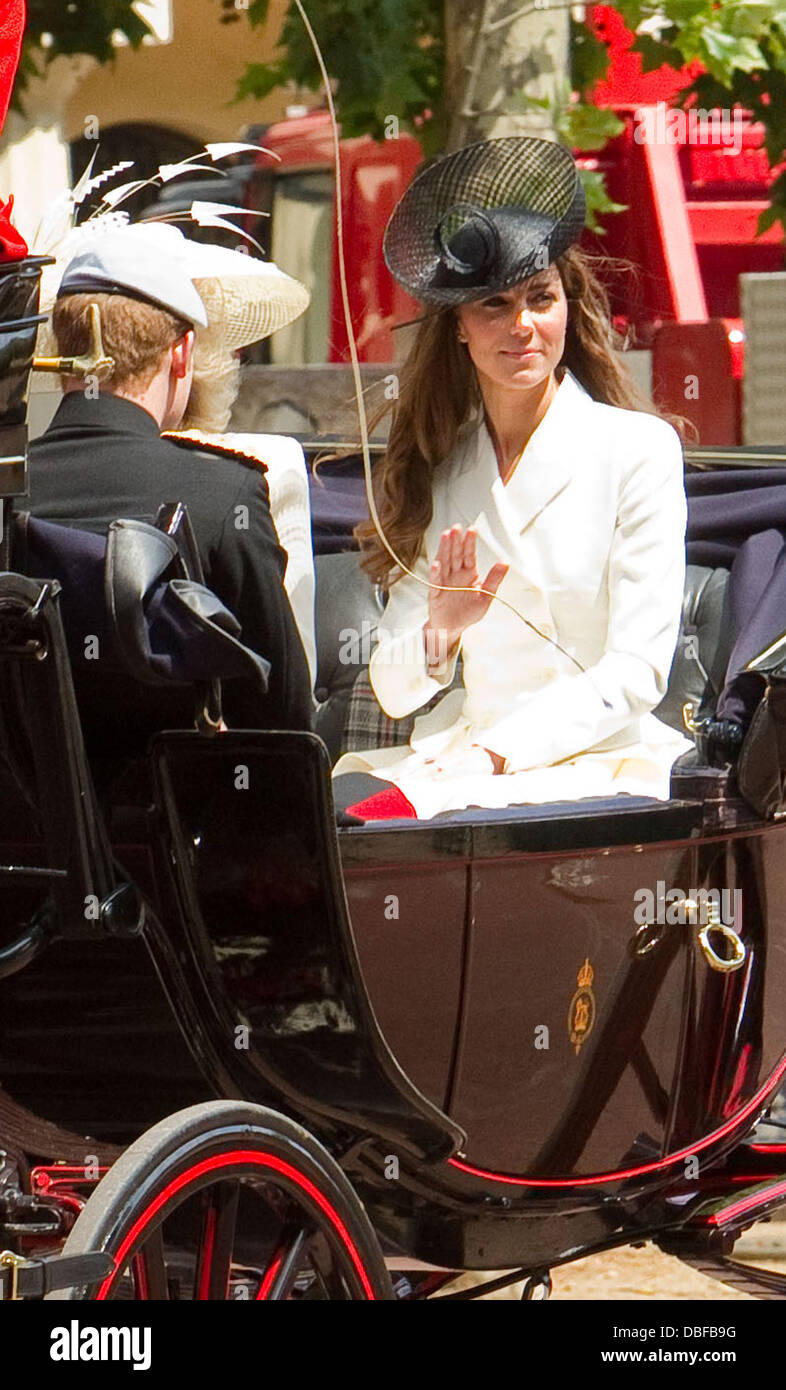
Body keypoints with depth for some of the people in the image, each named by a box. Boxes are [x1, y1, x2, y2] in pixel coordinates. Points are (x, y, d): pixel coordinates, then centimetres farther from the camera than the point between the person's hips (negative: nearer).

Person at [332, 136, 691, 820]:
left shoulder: (639, 449, 0)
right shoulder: (437, 468, 13)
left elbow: (637, 671, -7)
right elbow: (394, 696, 10)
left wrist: (493, 754, -17)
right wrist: (438, 631, -12)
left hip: (599, 764, -4)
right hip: (455, 758, 4)